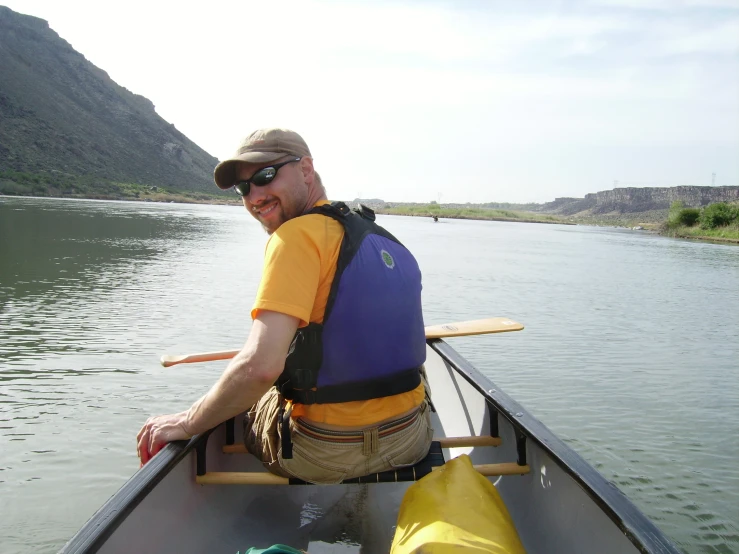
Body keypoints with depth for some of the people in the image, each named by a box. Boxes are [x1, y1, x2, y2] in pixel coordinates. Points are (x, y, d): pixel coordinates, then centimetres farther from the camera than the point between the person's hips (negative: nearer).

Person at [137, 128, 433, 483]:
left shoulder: (297, 234, -16)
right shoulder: (387, 240, 6)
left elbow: (260, 365, -27)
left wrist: (186, 424, -12)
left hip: (326, 454, -6)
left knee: (239, 402, 23)